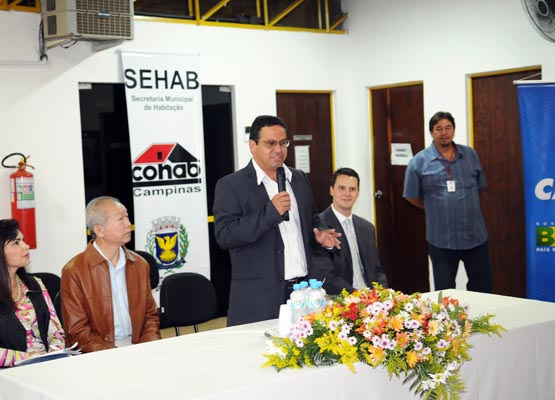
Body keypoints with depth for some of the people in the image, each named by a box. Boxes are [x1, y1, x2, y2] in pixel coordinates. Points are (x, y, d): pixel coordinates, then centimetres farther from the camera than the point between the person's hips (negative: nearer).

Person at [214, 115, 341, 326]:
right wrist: (270, 212, -21)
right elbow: (224, 235, -14)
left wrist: (318, 235, 3)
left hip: (305, 290, 5)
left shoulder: (300, 179, 15)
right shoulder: (230, 185, -4)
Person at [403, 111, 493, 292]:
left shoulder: (470, 155, 6)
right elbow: (412, 197, 4)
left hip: (476, 236, 3)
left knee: (483, 285, 11)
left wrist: (467, 209, 10)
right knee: (445, 292, 10)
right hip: (442, 240, -3)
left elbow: (480, 187, 16)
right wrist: (436, 209, 8)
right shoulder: (419, 162, -5)